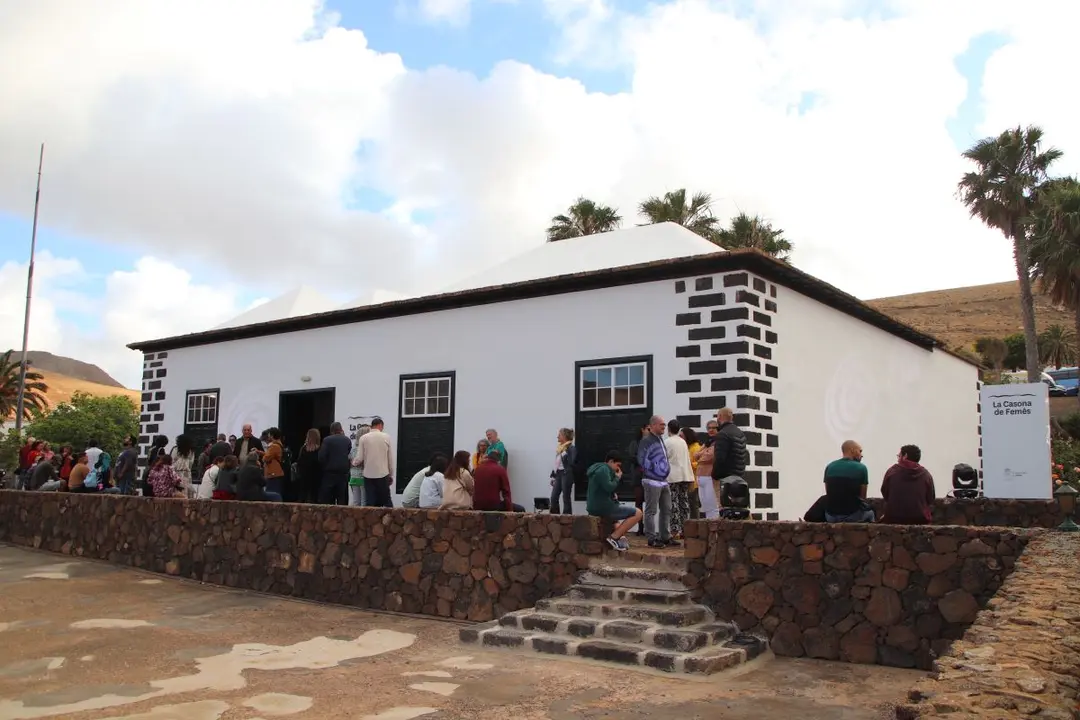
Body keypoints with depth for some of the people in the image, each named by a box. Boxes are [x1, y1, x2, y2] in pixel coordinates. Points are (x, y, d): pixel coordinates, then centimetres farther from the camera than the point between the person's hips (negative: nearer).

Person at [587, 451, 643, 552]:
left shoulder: (598, 468, 20)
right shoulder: (603, 469, -12)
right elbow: (609, 487, -24)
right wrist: (617, 478, -6)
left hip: (594, 507, 11)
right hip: (603, 508, -11)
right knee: (637, 513, -10)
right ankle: (614, 537, -11)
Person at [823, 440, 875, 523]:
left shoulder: (829, 467, 5)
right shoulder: (861, 467, -5)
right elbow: (863, 497, 2)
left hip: (831, 516, 2)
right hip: (853, 515, -2)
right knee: (870, 513, 30)